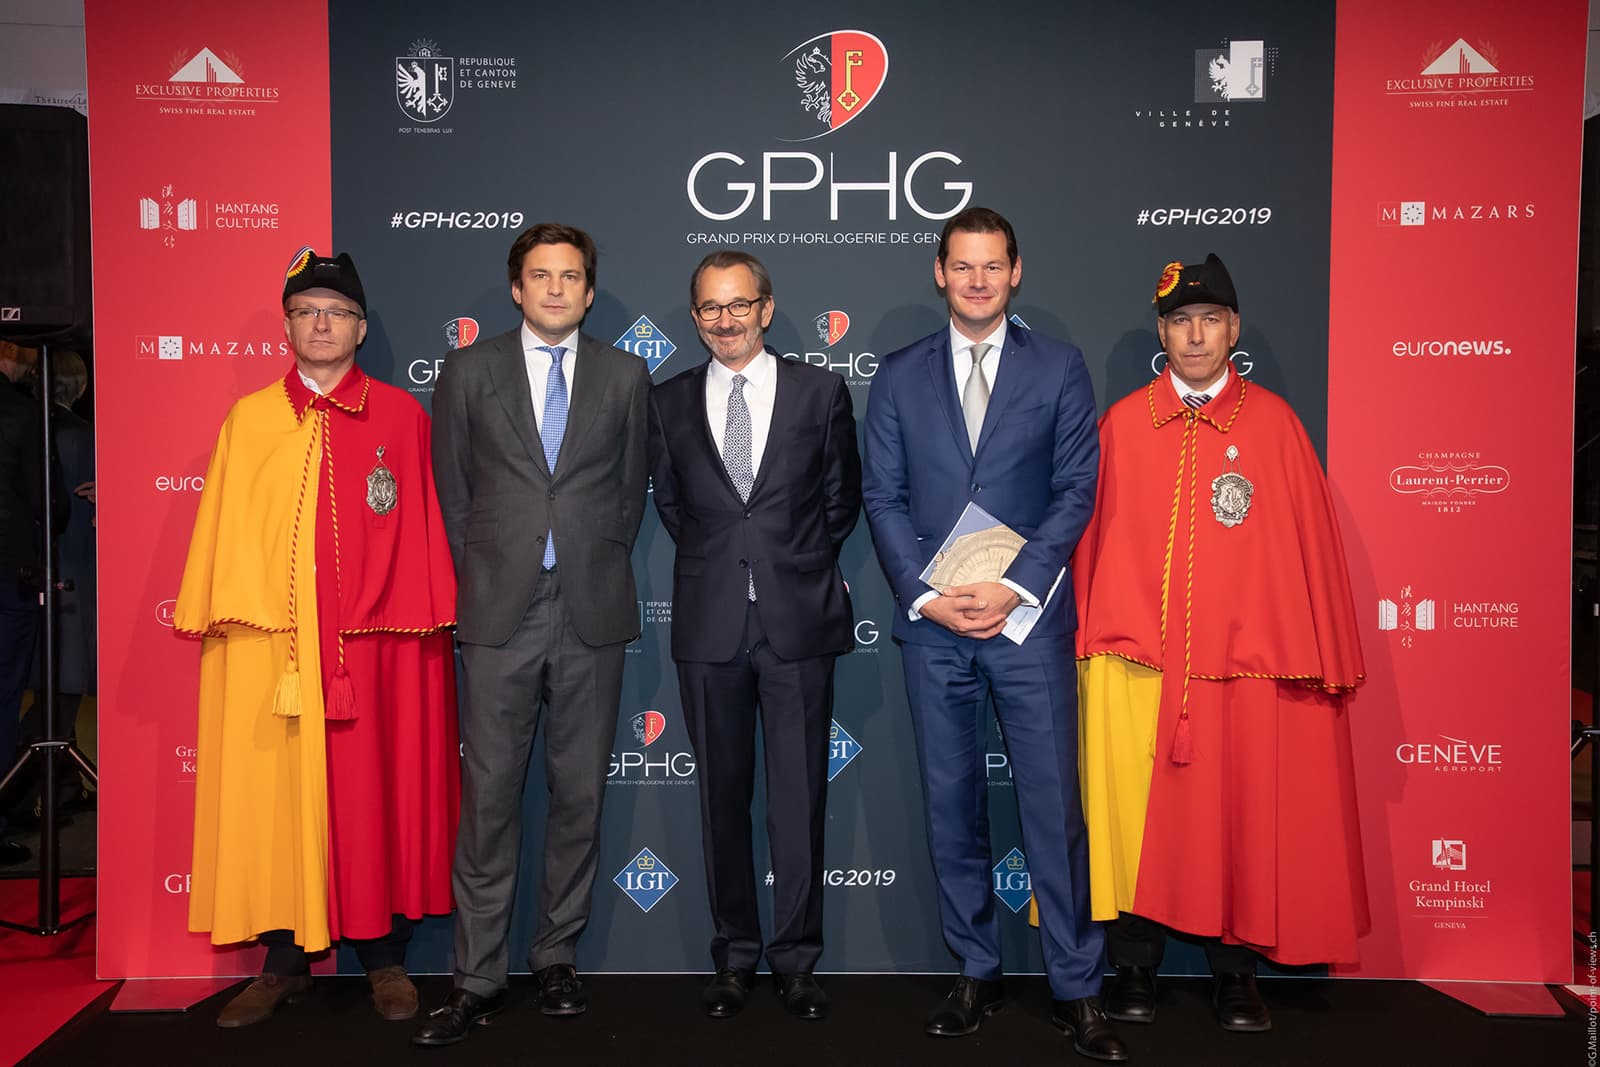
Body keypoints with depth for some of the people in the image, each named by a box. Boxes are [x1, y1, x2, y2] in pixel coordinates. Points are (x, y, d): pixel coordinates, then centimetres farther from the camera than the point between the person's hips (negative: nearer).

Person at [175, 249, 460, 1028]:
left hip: (377, 640, -1)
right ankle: (284, 962, 21)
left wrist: (425, 624, -1)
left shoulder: (401, 416, 5)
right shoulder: (248, 420, 9)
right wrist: (216, 619, 3)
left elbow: (422, 528, 3)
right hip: (268, 641, 2)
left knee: (376, 790, 6)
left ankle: (384, 957, 19)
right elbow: (224, 532, 8)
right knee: (274, 795, 6)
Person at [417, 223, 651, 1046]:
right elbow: (453, 492, 10)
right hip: (500, 610, -1)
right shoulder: (469, 372, 6)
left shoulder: (624, 375, 8)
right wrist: (481, 578, 8)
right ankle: (478, 978, 12)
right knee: (489, 797, 1)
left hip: (592, 611, 1)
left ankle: (558, 959, 22)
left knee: (578, 794, 7)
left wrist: (598, 569, 10)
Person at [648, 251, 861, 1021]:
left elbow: (843, 497, 12)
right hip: (709, 625, 2)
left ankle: (795, 957, 18)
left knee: (800, 799, 3)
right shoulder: (671, 402, 8)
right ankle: (735, 956, 22)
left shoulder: (820, 390, 4)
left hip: (798, 618, -1)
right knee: (722, 799, 9)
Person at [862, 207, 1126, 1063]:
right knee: (952, 807, 9)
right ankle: (976, 974, 24)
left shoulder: (1059, 369, 6)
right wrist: (927, 595, -8)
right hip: (932, 622, 2)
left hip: (1029, 619, -2)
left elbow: (1076, 490, 0)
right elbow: (883, 497, 5)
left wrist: (1014, 588, -11)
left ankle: (1075, 988, 13)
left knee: (1054, 806, 0)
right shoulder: (899, 376, 10)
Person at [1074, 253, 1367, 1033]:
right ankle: (1133, 971, 20)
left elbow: (1308, 541, 4)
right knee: (1135, 816, 5)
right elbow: (1090, 536, 6)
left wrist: (1320, 658, 2)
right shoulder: (1122, 424, 6)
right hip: (1134, 661, 0)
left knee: (1240, 817, 7)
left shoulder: (1273, 422, 4)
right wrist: (1087, 639, 2)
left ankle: (1235, 975, 24)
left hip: (1246, 662, 0)